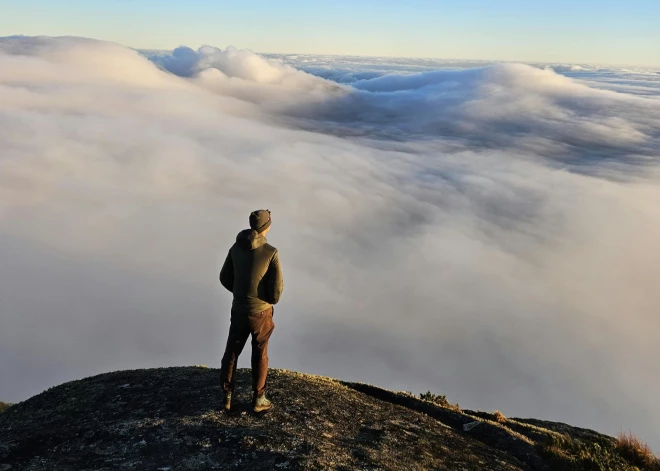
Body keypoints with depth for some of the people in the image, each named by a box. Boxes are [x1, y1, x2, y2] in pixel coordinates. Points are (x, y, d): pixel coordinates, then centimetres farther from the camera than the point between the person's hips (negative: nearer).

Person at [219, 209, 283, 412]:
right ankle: (258, 399, 25)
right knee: (259, 356, 14)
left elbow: (225, 278, 5)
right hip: (261, 312, -3)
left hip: (239, 310, 3)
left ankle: (227, 396, 26)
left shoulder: (236, 247, -4)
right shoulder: (271, 252, -19)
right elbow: (276, 287, -17)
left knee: (231, 353, 19)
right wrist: (272, 300, 6)